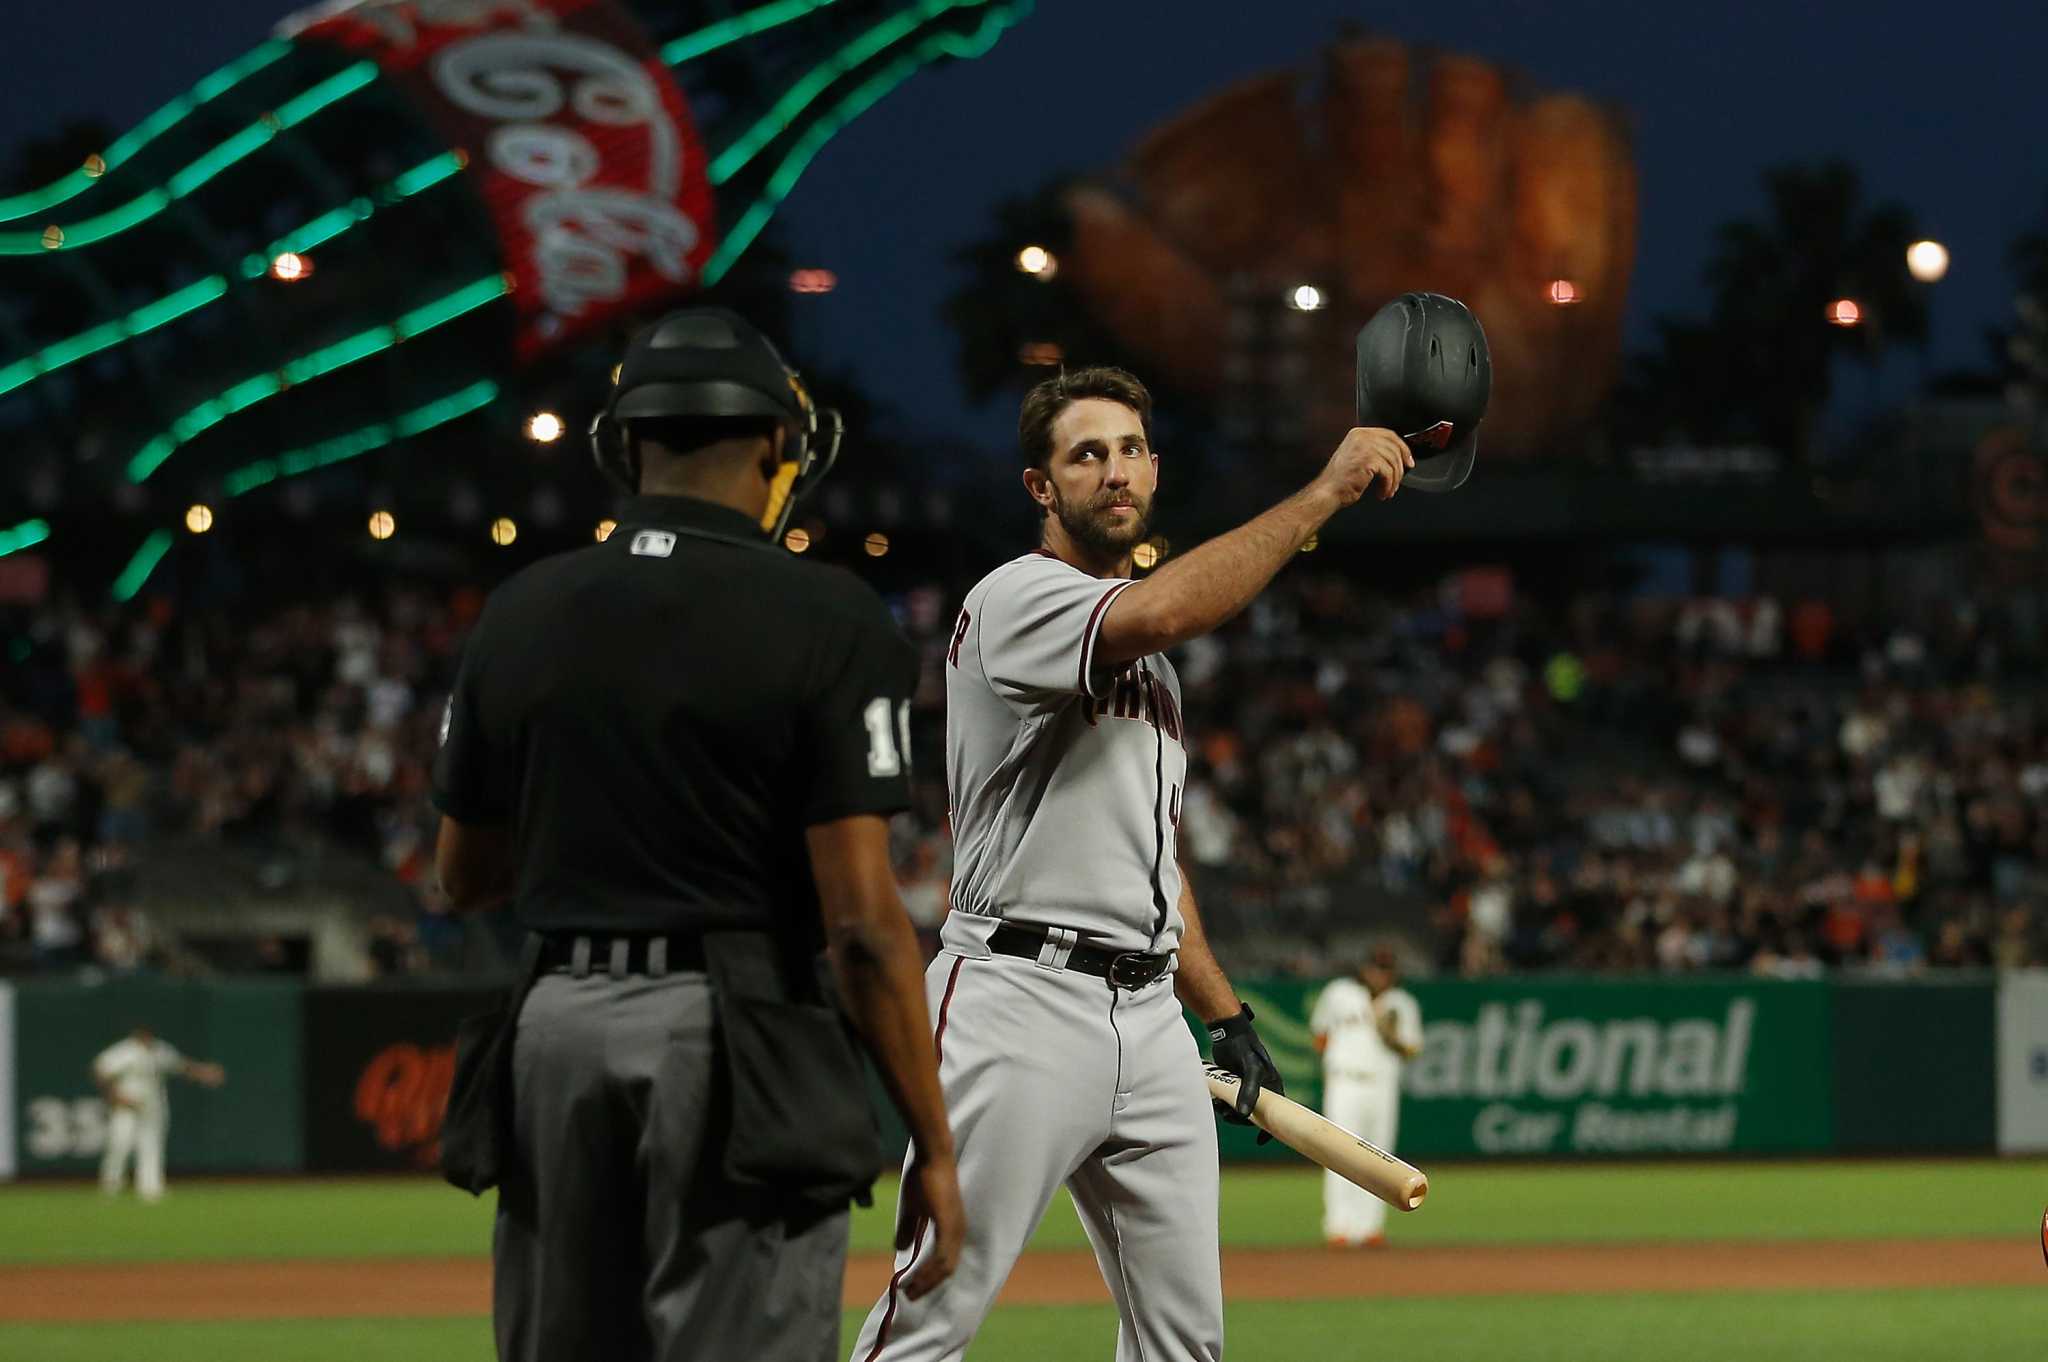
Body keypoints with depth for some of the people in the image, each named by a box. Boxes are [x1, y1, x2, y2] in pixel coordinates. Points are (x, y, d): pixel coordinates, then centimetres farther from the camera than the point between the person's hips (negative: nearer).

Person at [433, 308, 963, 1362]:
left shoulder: (520, 614, 7)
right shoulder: (824, 621, -8)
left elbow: (463, 875, 16)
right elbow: (861, 919, -12)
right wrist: (932, 1146, -6)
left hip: (556, 1034, 5)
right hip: (734, 1039, -5)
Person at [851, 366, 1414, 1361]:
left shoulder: (1143, 660, 23)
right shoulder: (1016, 600, -6)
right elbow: (1163, 613, -28)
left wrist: (1227, 1016, 21)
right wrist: (1325, 491, -23)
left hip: (1149, 1014, 9)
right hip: (1021, 1002, -9)